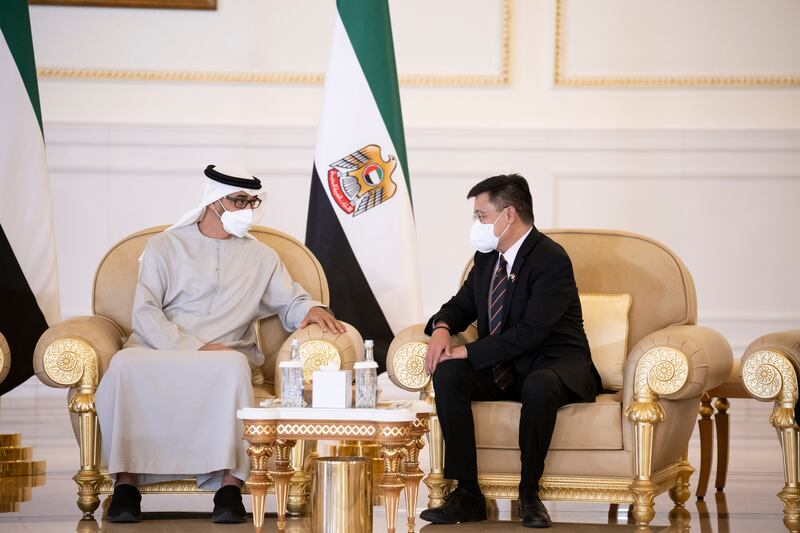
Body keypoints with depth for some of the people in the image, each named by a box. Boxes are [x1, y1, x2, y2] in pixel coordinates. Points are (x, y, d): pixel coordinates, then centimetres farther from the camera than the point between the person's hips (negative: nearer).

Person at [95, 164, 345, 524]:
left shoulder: (261, 257, 18)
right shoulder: (164, 247, 10)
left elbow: (290, 304, 23)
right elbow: (144, 314, 0)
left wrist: (312, 309, -3)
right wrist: (196, 349, -15)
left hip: (223, 361, 1)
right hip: (159, 353, -1)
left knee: (234, 364, -37)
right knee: (126, 363, -36)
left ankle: (229, 482, -37)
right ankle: (126, 479, -30)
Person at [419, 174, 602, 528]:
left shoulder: (551, 260, -18)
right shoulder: (487, 257, 6)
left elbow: (530, 333, -26)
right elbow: (462, 305, 19)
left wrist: (468, 352, -25)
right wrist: (442, 328, -6)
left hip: (553, 365, -7)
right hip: (502, 370, 7)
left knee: (539, 386, -40)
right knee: (447, 374, -20)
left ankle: (529, 495, -23)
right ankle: (467, 495, -20)